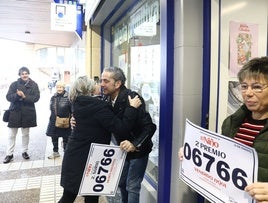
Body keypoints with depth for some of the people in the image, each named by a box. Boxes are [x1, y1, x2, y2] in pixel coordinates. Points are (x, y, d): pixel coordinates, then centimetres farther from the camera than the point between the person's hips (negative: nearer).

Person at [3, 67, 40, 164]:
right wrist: (17, 95, -24)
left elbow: (36, 97, -8)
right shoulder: (14, 84, 2)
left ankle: (24, 151, 26)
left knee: (26, 134, 12)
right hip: (15, 112, 0)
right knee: (11, 134, 4)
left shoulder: (34, 85, 2)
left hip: (28, 112, 0)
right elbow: (8, 97, -5)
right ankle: (9, 154, 14)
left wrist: (24, 97, -20)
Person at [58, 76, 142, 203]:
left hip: (73, 157, 7)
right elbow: (121, 129, -24)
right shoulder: (97, 106, -21)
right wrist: (132, 108, -18)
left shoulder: (77, 103, 1)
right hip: (89, 160, -7)